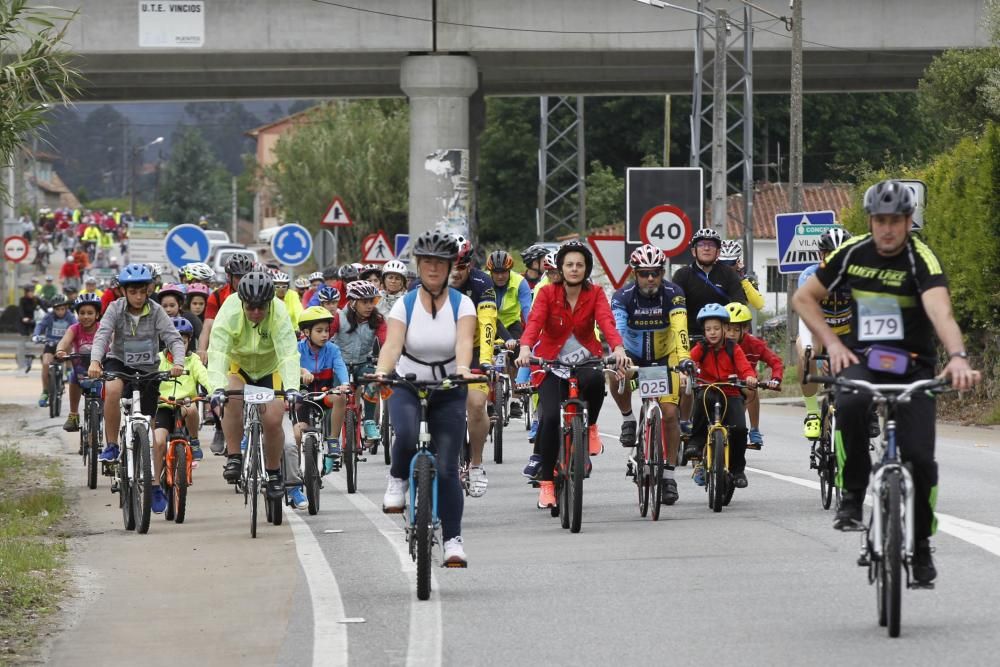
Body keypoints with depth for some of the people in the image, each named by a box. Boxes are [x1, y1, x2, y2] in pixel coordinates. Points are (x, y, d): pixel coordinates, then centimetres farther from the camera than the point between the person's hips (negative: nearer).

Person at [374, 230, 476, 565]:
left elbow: (464, 341, -23)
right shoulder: (405, 305, -4)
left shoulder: (462, 305, -5)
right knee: (406, 436, -33)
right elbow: (392, 344, -19)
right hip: (407, 386, 0)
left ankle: (453, 540, 5)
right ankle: (398, 479, -1)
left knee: (446, 469, -5)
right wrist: (381, 372, -40)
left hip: (449, 391, 0)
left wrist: (463, 369, -45)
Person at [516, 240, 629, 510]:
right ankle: (546, 482, -5)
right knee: (550, 417, -18)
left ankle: (591, 425, -6)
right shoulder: (547, 293, -6)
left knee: (595, 379, -36)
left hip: (584, 361, 0)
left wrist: (618, 348, -39)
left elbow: (606, 322, -19)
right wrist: (525, 348, -41)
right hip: (552, 364, 0)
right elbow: (534, 323, -20)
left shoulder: (595, 294, -3)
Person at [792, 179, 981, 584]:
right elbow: (803, 298, 9)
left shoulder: (922, 259, -14)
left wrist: (957, 358, -50)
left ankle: (920, 543, 10)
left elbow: (941, 313, -32)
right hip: (862, 358, 1)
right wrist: (832, 343, -5)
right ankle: (852, 495, -16)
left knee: (919, 456, -14)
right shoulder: (851, 253, -3)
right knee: (850, 404, -34)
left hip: (912, 365, -1)